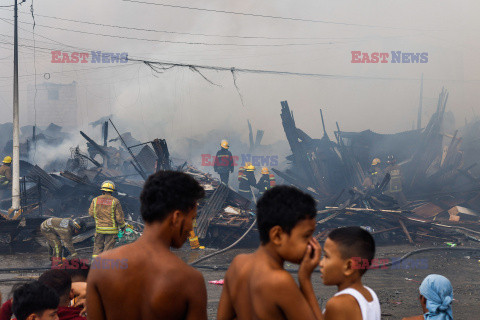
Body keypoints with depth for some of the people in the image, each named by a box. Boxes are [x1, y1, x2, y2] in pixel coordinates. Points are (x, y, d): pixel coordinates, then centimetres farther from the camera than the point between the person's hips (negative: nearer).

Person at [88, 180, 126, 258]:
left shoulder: (95, 200, 0)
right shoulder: (115, 201, -10)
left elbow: (91, 213, 3)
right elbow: (119, 217, -8)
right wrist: (123, 226, 7)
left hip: (99, 228, 3)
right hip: (111, 229, -3)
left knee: (98, 247, 12)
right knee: (108, 249, 4)